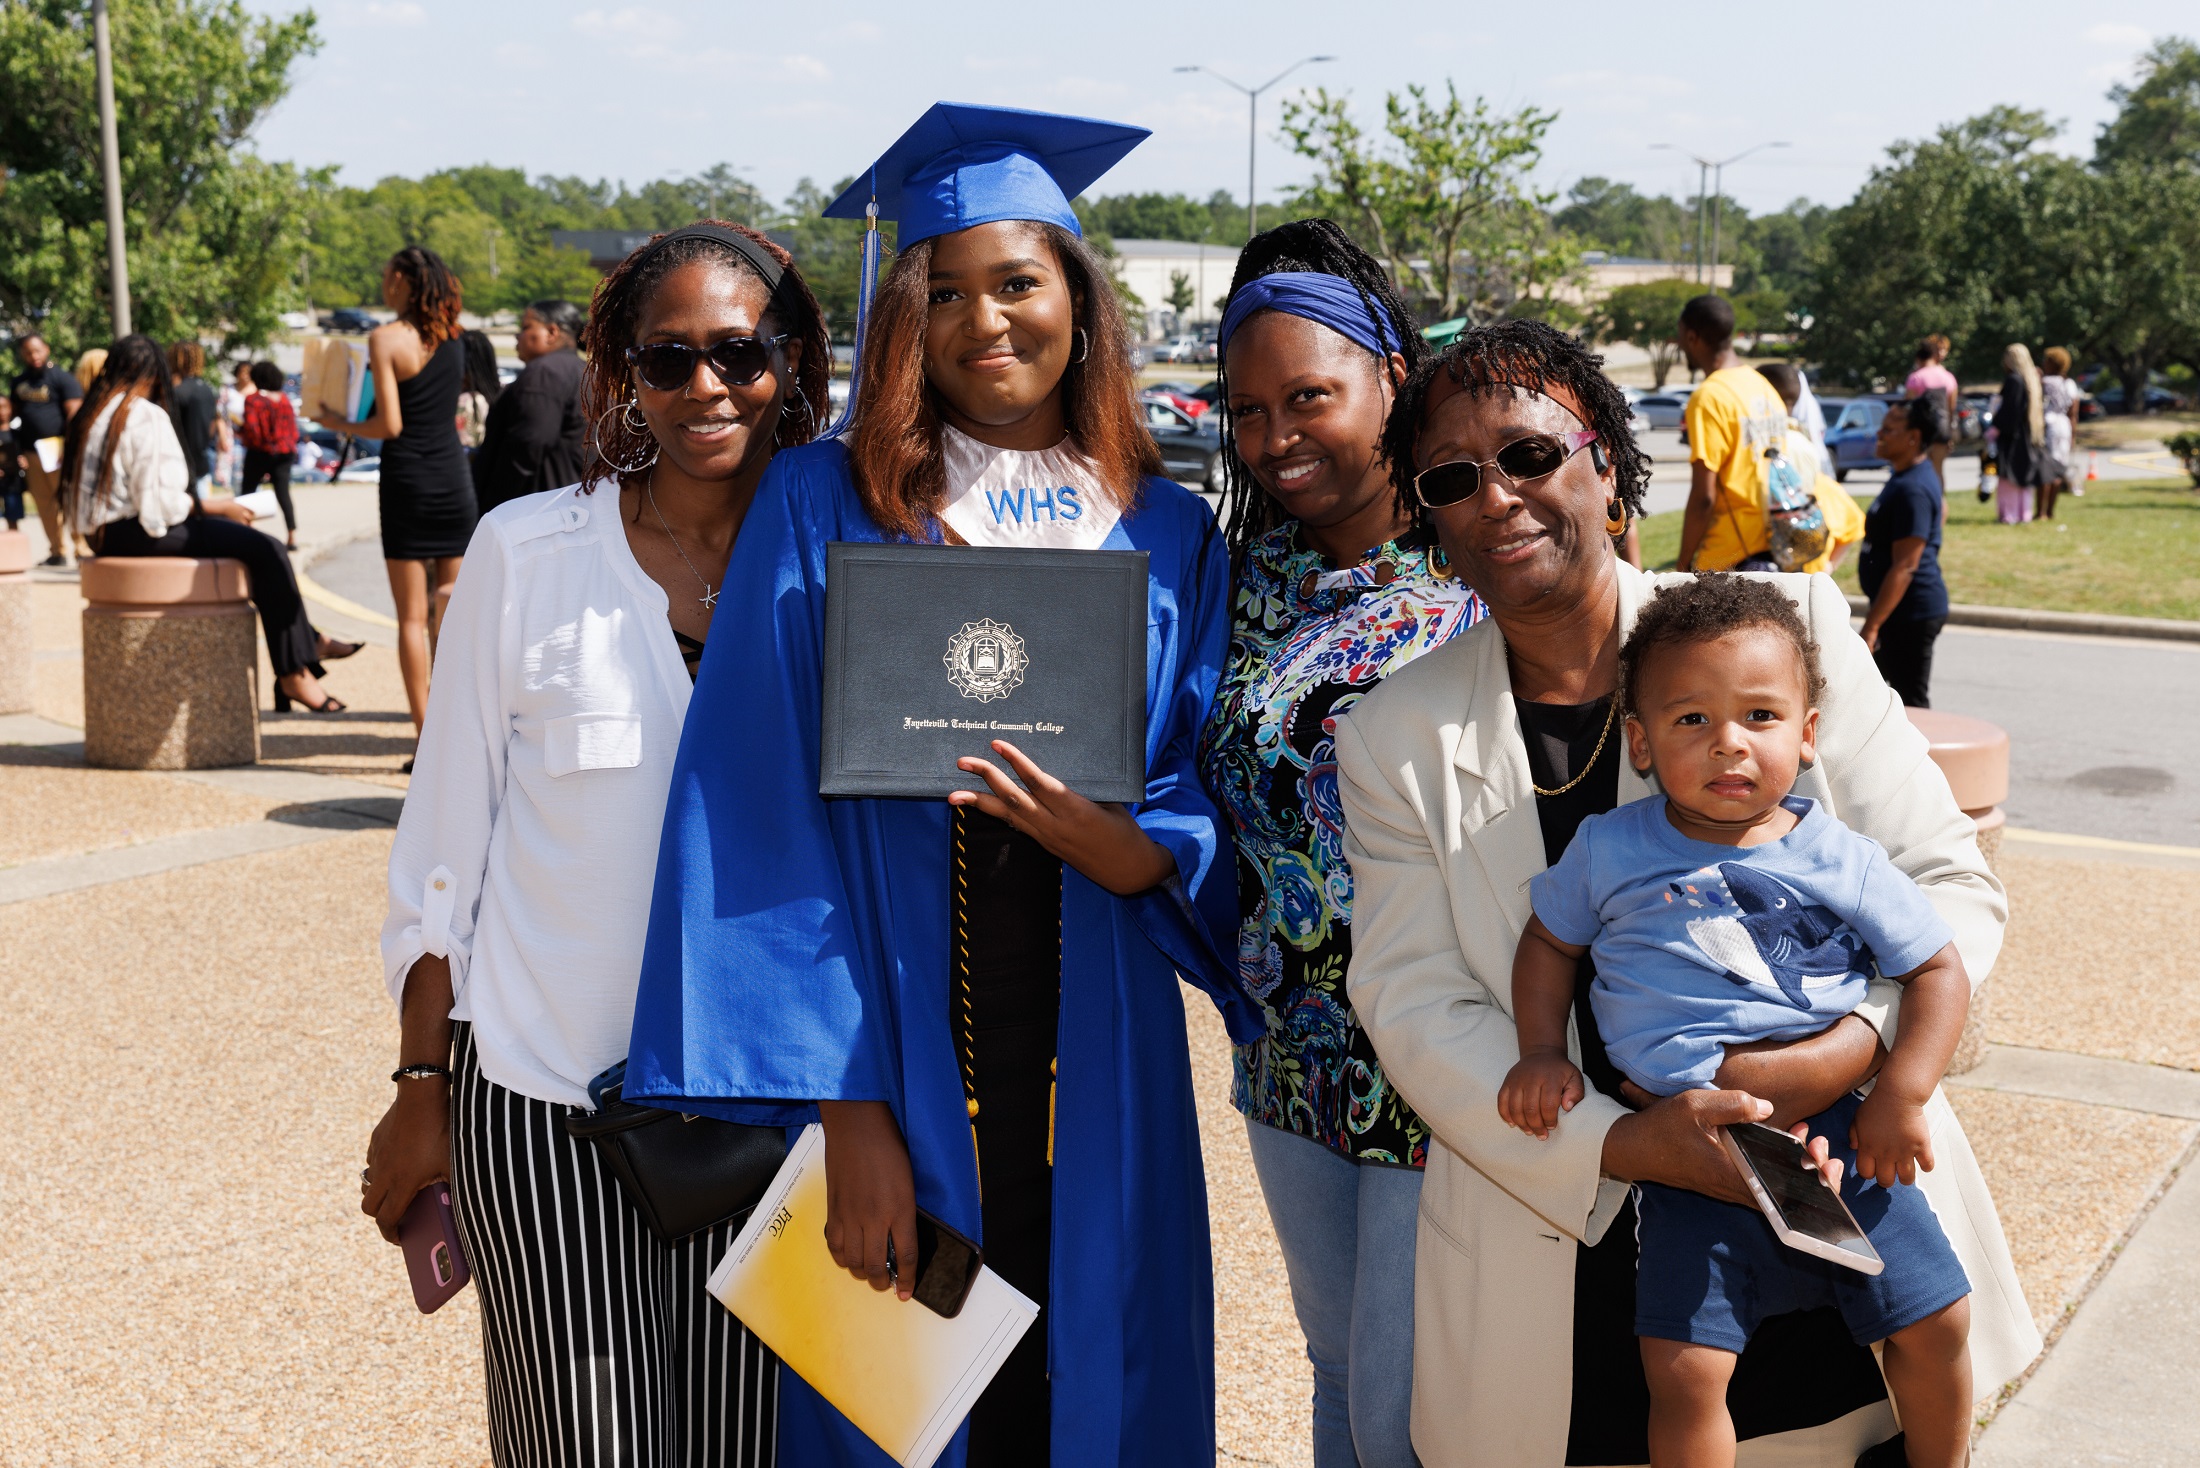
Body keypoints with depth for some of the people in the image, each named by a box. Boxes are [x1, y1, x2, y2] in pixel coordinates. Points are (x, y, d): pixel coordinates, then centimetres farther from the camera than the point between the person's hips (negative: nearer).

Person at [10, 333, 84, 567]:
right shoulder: (19, 382, 16)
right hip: (32, 451, 6)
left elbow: (74, 413, -10)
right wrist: (18, 450, 12)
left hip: (57, 449, -6)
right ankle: (58, 552, 14)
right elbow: (15, 414, 20)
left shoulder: (61, 378, -4)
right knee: (44, 503, 7)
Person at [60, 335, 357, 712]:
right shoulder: (146, 415, -13)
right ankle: (294, 673, -11)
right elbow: (159, 501, -20)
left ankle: (308, 642, 21)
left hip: (105, 531, 10)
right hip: (134, 533, -10)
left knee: (258, 547, 18)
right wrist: (217, 508, -6)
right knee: (265, 550, -12)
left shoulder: (91, 415, 14)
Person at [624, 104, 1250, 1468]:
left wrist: (1112, 842, -18)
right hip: (889, 1047, -2)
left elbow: (1212, 830, 6)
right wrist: (846, 1112, -15)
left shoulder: (1170, 535, 6)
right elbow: (771, 818, -8)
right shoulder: (821, 509, -2)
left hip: (1094, 1061, 2)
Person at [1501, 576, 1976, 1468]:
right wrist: (1542, 1054, 1)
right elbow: (1550, 939, 14)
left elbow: (1938, 969, 4)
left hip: (1839, 1136, 1)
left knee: (1934, 1320, 7)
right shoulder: (1609, 851, -1)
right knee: (1684, 1368, -12)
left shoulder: (1843, 862, -2)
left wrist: (1902, 1095, -7)